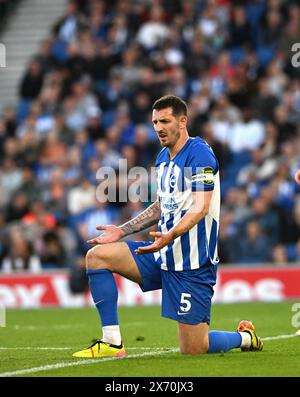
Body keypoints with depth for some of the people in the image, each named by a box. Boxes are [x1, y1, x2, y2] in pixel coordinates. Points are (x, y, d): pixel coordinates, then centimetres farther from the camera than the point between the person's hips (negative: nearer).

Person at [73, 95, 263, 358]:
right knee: (97, 256, -6)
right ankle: (112, 343, -6)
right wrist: (122, 231, 17)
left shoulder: (199, 154, -14)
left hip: (192, 263, -8)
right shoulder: (164, 157, 13)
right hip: (164, 255, 9)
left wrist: (170, 236, -39)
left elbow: (200, 208, -23)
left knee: (193, 350, -8)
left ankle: (246, 337, 24)